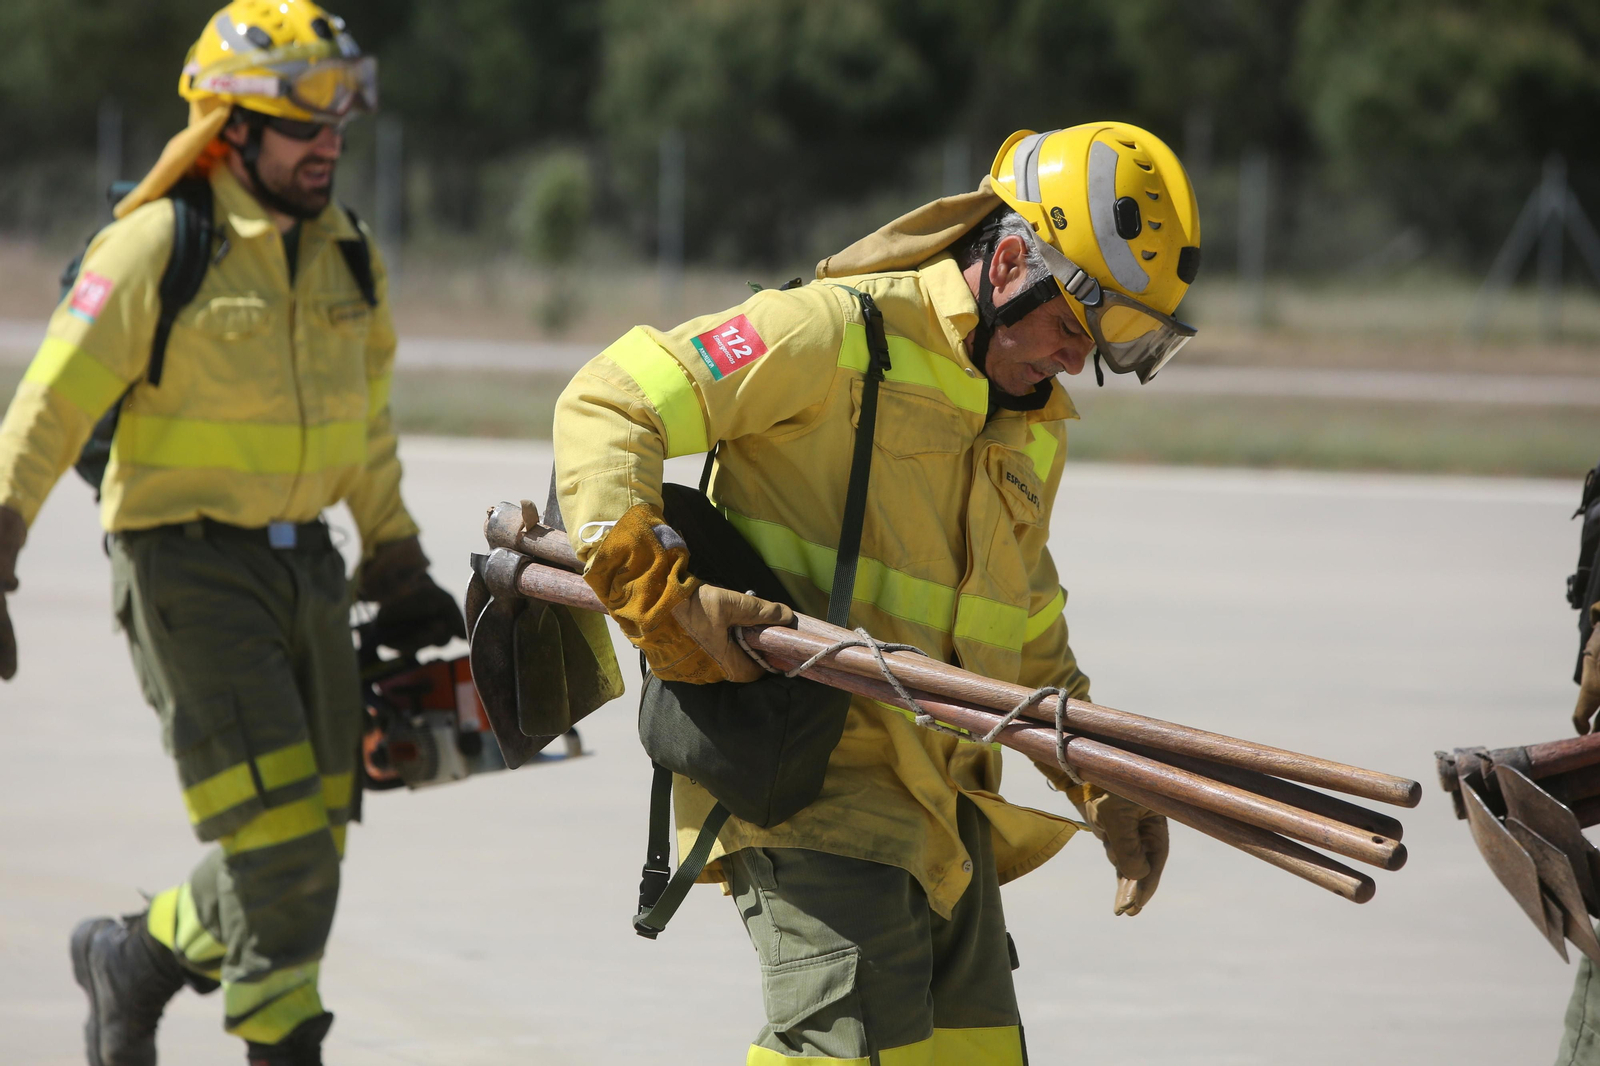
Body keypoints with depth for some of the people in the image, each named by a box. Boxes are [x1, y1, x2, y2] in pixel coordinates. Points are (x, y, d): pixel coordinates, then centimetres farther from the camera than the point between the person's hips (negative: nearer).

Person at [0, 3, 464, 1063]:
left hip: (304, 564, 7)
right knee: (277, 836, -14)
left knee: (312, 841, 7)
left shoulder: (347, 255, 9)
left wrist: (399, 571, 26)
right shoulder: (155, 247, -11)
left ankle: (136, 956, 28)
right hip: (187, 565, -7)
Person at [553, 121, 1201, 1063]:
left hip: (941, 794, 8)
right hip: (810, 778, -8)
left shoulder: (1037, 427, 18)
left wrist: (1102, 784, 19)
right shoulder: (839, 332, -9)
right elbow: (607, 409, -12)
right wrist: (661, 596, -22)